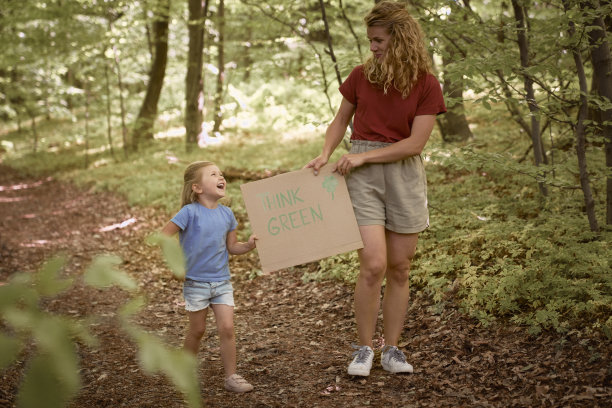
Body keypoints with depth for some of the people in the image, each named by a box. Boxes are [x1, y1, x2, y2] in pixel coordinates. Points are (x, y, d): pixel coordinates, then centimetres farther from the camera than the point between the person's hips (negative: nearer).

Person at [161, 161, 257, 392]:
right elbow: (163, 237, -15)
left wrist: (248, 245, -10)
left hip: (222, 282, 4)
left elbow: (231, 247, 8)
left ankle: (231, 376, 8)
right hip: (196, 283, -3)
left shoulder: (226, 214, 1)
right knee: (197, 330, 9)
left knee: (227, 328, -3)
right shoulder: (190, 212, -15)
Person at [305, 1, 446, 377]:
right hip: (362, 175, 0)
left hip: (404, 174, 0)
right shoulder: (361, 76, 3)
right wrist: (325, 155, -2)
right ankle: (364, 349, 5)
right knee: (373, 265, -11)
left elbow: (415, 143, -9)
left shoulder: (426, 84, -4)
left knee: (399, 268, 5)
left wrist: (363, 155, -13)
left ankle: (392, 350, 18)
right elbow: (341, 120, 15)